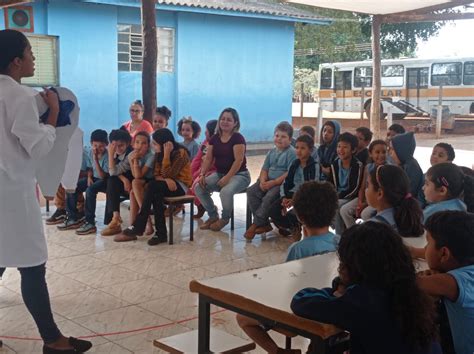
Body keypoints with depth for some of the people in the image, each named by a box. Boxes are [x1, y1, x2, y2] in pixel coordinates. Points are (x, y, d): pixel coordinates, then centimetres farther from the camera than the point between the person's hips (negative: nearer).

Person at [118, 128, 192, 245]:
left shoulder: (180, 152, -14)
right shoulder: (160, 153, 7)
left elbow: (166, 174, -21)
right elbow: (156, 174, -1)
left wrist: (166, 154, -24)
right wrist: (166, 180, -22)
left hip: (181, 185, -6)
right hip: (167, 184, 6)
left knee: (153, 187, -31)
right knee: (156, 194, -31)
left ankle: (136, 228, -29)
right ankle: (161, 233, -29)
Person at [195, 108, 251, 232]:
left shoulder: (238, 138, -11)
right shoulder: (214, 139, 8)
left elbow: (238, 160, -19)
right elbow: (208, 158, 7)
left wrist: (227, 177, -25)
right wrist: (202, 174, -8)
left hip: (239, 175, -6)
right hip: (219, 173, 7)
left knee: (226, 191, -35)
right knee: (199, 187, -14)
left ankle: (225, 219, -5)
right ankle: (213, 216, 6)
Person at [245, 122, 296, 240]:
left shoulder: (291, 153, -8)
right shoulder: (271, 152, 15)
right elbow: (264, 169, 14)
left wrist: (273, 183, -18)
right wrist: (263, 181, -8)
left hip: (282, 183, -7)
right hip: (269, 181, 8)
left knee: (268, 198, -31)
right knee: (251, 191, -13)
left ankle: (256, 224, -14)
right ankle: (264, 224, -11)